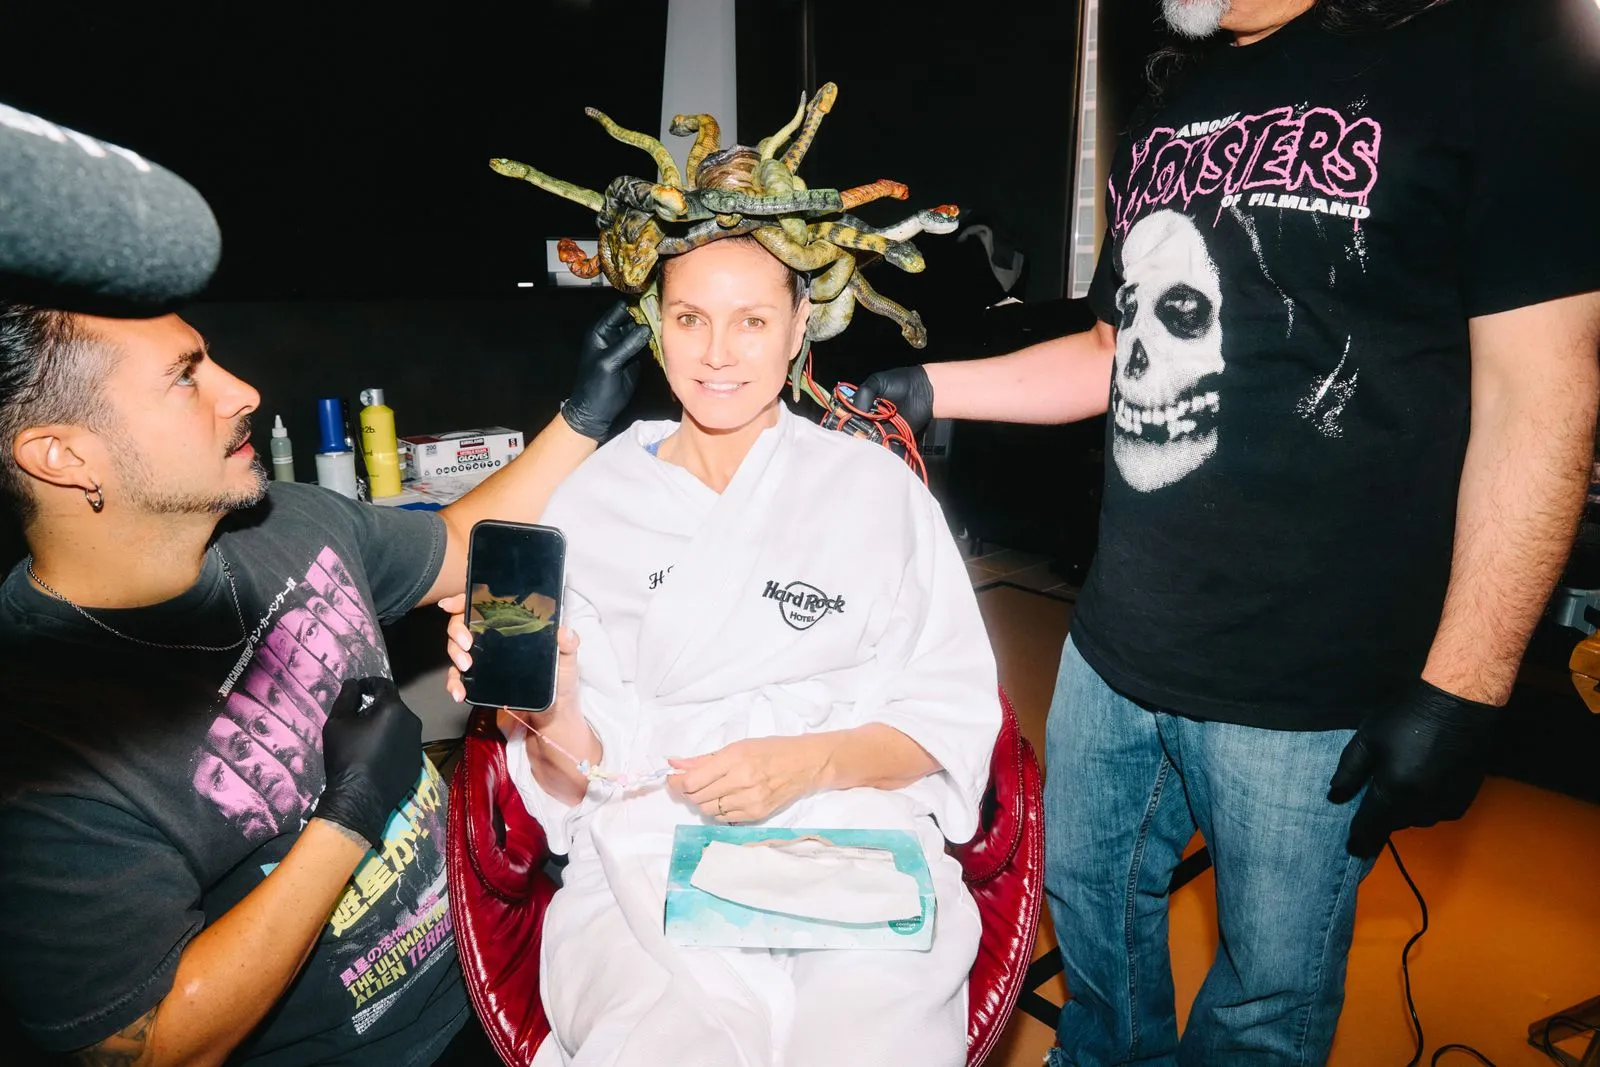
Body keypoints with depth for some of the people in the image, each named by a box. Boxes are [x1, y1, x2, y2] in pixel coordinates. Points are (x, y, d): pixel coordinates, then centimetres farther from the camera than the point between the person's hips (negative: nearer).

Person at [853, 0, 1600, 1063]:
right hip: (1113, 651, 6)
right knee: (1092, 907, 23)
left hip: (1309, 689, -5)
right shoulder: (1169, 114, 12)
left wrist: (1460, 692, -16)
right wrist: (925, 389, 8)